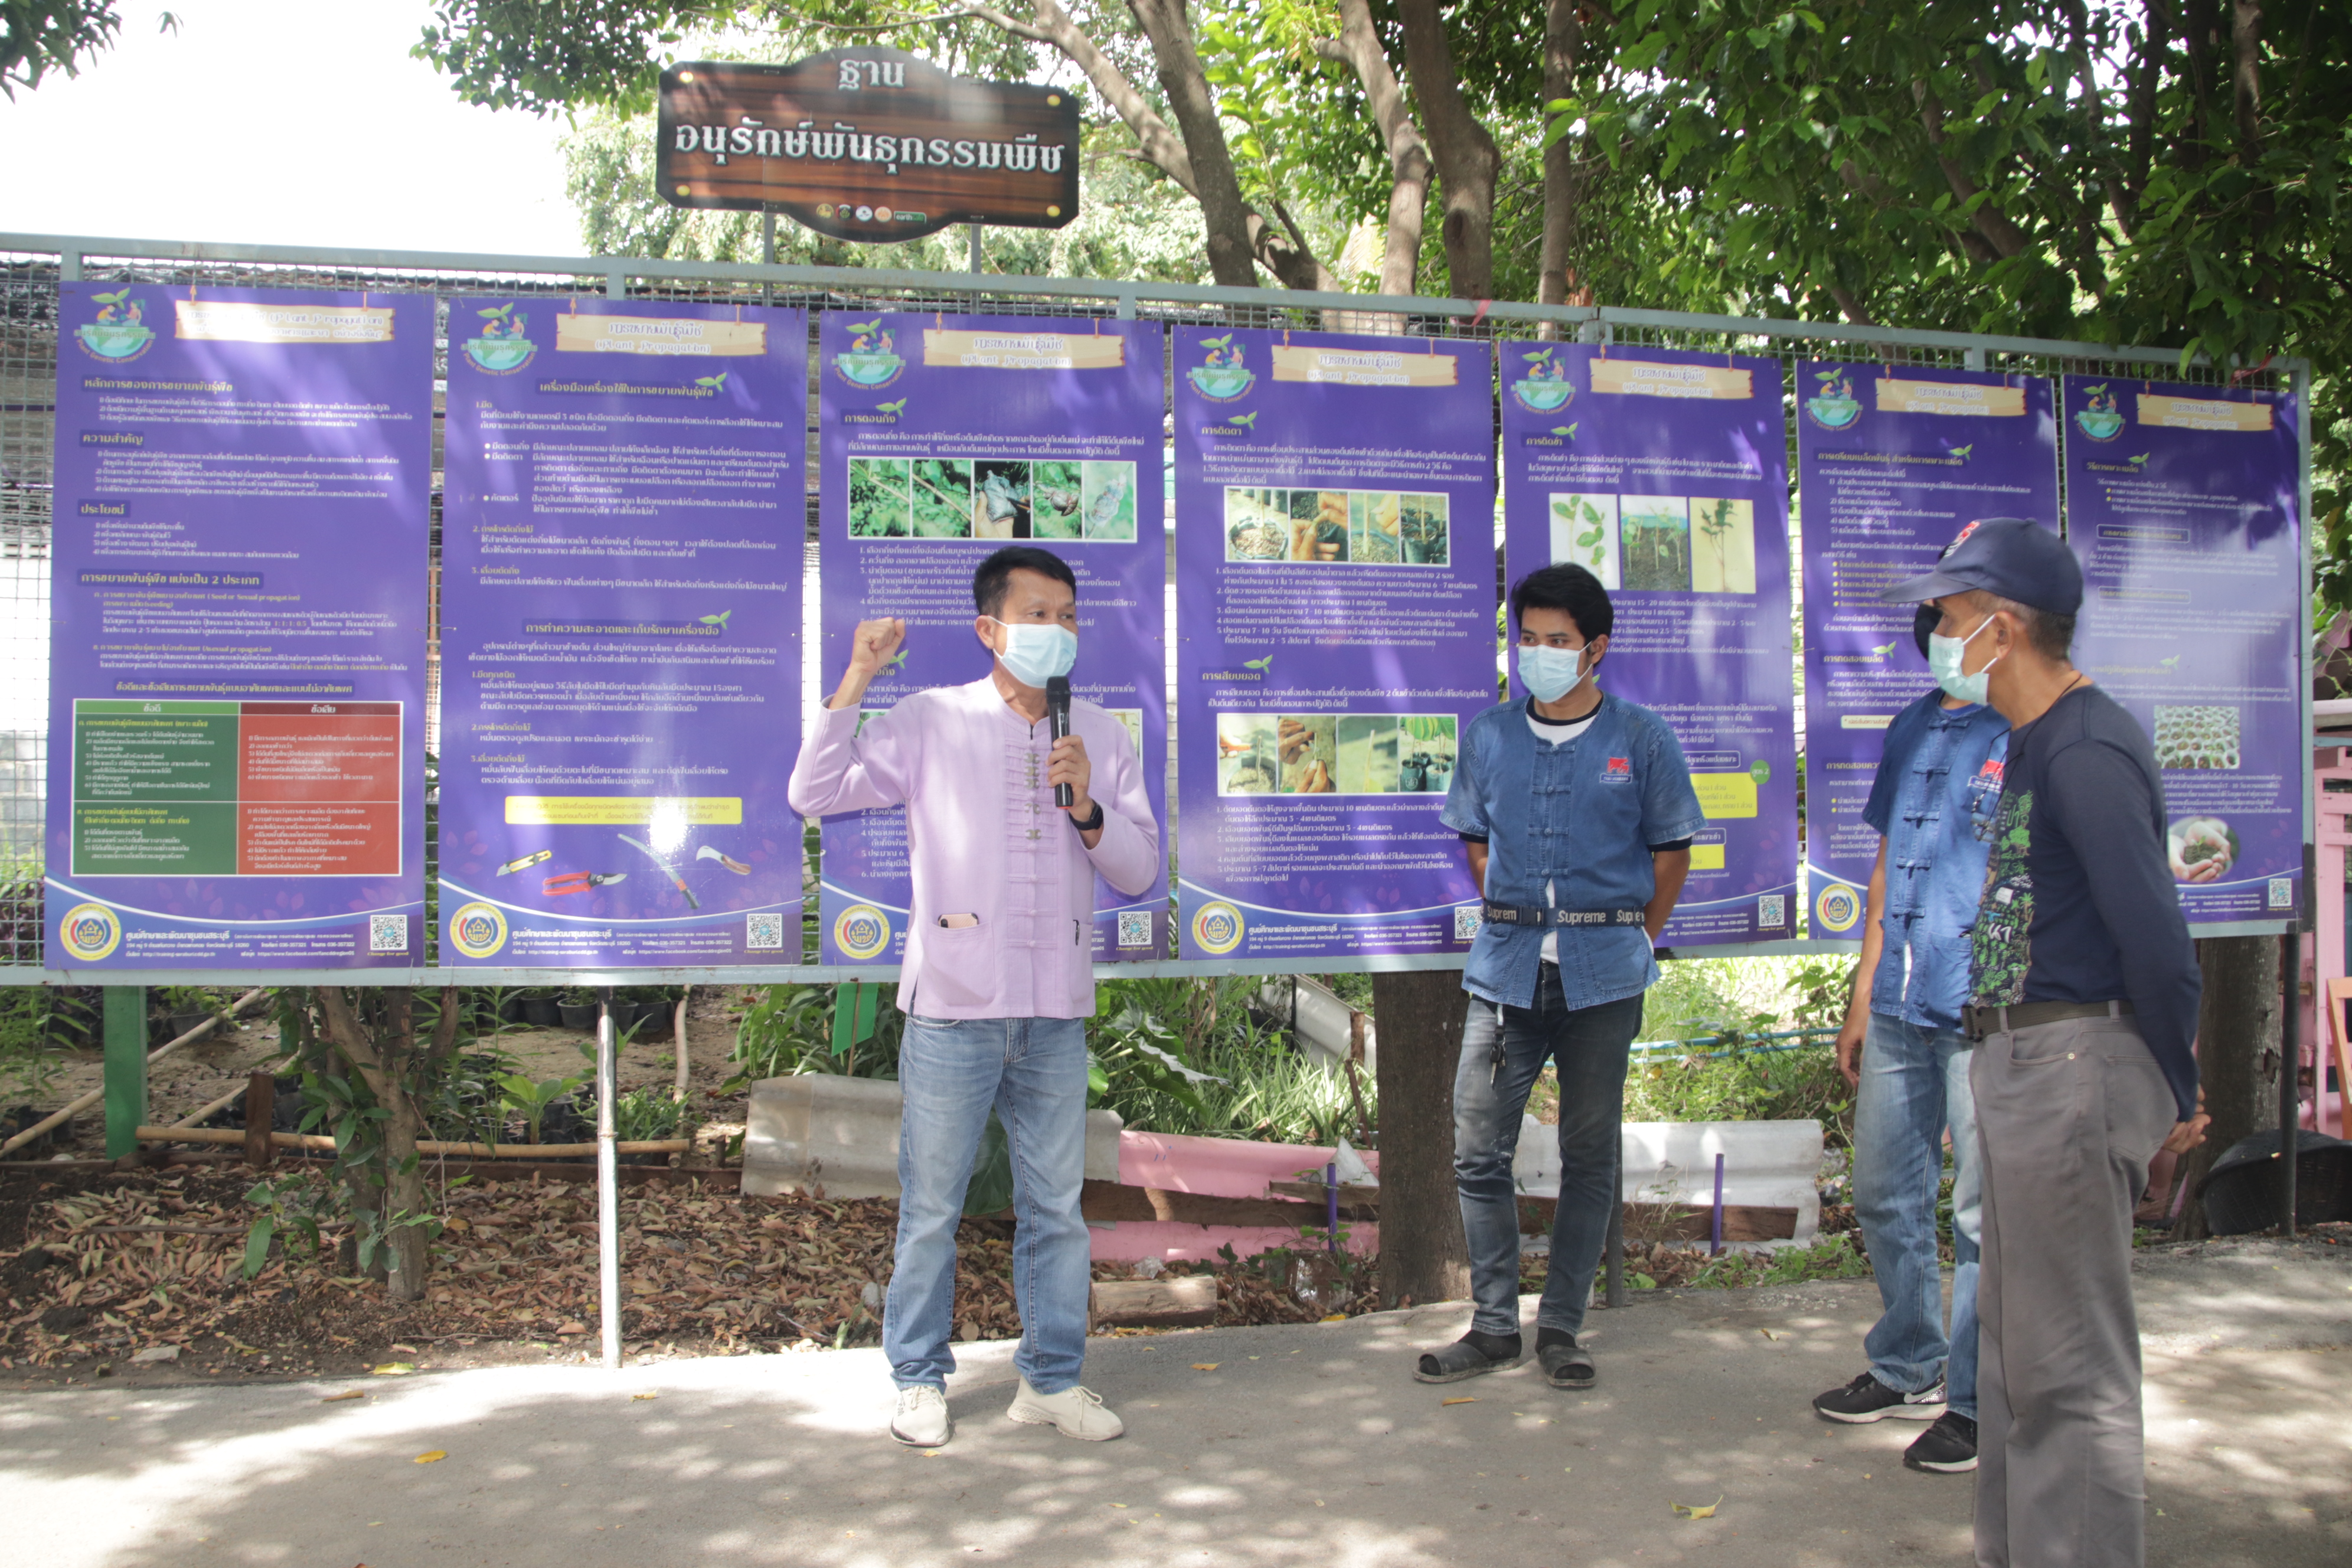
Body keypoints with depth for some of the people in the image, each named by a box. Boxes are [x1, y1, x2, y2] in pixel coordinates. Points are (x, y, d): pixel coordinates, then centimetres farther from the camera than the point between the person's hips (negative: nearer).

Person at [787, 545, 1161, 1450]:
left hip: (1056, 1013, 3)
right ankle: (919, 1381, 20)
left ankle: (1052, 1378, 23)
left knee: (1055, 1204, 9)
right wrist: (856, 679, -8)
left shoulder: (1101, 737, 11)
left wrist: (1087, 809, -8)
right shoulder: (931, 722, 2)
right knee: (931, 1205, 5)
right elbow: (815, 795, -4)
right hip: (954, 1006, -3)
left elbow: (1140, 871, 9)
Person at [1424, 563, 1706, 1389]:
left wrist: (1632, 942, 5)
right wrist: (1510, 923, 10)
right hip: (1506, 969, 2)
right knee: (1479, 1150, 1)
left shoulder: (1641, 739, 0)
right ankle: (1494, 1326, 15)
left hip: (1602, 974, -2)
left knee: (1589, 1155, 6)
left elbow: (1671, 851, 7)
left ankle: (1561, 1327, 18)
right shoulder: (1488, 736, 7)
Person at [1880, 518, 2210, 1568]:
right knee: (2013, 1340, 20)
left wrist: (2175, 1096, -11)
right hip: (2023, 1073, 11)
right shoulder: (2034, 744, 15)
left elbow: (2157, 942, -22)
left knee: (2069, 1364, -2)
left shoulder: (2087, 752, -18)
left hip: (2071, 1073, -11)